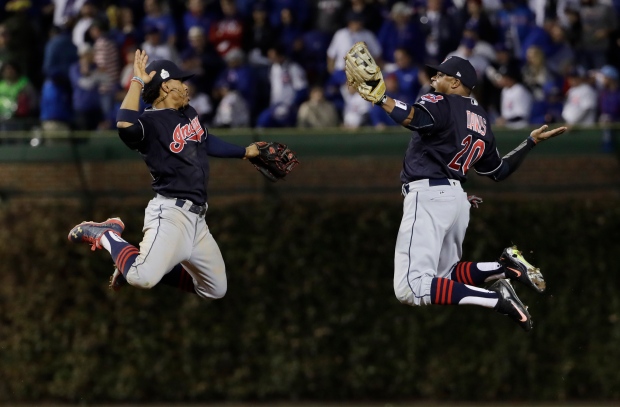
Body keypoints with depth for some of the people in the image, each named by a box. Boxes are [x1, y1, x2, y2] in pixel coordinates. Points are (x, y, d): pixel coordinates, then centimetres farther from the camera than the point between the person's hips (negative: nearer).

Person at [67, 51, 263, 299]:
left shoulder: (188, 112, 15)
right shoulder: (150, 122, -12)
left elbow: (208, 142, 33)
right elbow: (125, 126, -35)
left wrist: (245, 152, 38)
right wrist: (138, 82, -26)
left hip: (196, 219, 9)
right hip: (171, 213, -9)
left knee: (215, 290, 13)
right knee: (143, 279, -32)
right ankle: (106, 235, -4)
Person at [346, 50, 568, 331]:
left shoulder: (441, 103, -5)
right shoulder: (481, 121, 19)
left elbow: (415, 118, -28)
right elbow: (499, 171, 25)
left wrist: (378, 97, -37)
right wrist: (532, 142, 37)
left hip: (429, 195, -9)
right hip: (458, 200, 9)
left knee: (411, 288, -18)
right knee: (445, 274, 26)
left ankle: (498, 299, -27)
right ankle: (507, 268, 2)